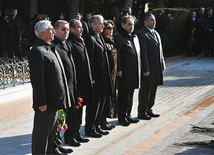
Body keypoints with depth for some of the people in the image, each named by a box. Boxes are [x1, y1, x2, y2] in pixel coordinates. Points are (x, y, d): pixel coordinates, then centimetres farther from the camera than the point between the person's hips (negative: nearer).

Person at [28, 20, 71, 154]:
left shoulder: (50, 48, 15)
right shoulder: (37, 51, -17)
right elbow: (37, 80, -20)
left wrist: (61, 98, 20)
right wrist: (41, 102, -22)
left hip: (55, 100, 10)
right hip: (46, 102, -10)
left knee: (52, 131, 19)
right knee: (42, 134, 1)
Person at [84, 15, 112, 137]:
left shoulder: (100, 37, 16)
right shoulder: (90, 39, -13)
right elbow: (90, 60, -18)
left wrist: (108, 75, 18)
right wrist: (92, 77, -20)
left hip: (103, 77, 9)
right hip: (96, 77, -9)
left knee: (101, 101, 14)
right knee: (94, 103, -2)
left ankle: (97, 126, 25)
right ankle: (90, 129, 8)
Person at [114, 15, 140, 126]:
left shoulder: (134, 37, 18)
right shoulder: (118, 37, -8)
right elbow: (116, 55, -13)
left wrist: (138, 69, 18)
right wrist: (118, 70, -18)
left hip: (134, 72, 8)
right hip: (124, 72, -8)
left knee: (130, 94, 14)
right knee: (123, 95, -3)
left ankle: (127, 115, 24)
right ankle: (121, 117, 6)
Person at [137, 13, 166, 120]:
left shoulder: (156, 33, 17)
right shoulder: (141, 34, -11)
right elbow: (143, 53, -16)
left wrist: (163, 66, 15)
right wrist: (145, 69, -19)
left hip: (157, 67, 8)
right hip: (148, 67, -8)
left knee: (153, 88, 14)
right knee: (145, 90, -1)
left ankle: (149, 110, 25)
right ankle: (142, 112, 9)